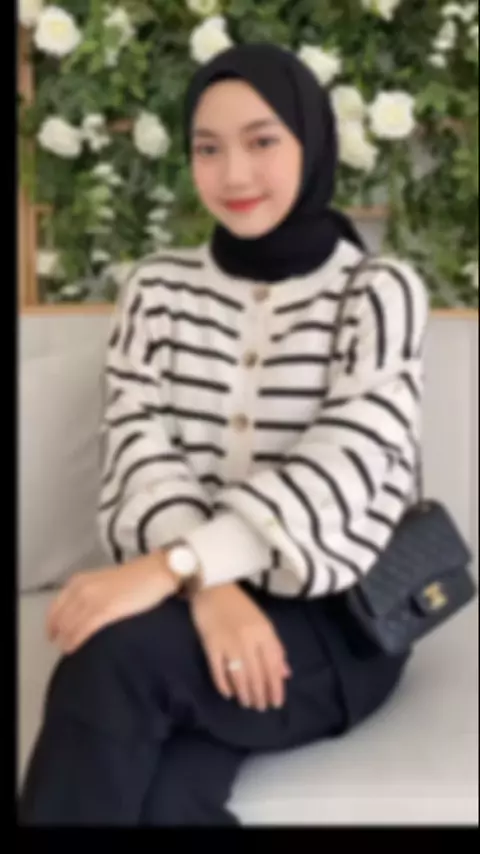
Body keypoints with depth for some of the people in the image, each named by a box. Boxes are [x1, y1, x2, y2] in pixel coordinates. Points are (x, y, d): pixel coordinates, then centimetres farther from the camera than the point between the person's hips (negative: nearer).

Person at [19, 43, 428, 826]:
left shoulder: (380, 291, 0)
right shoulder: (157, 288, 10)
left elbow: (340, 469, -15)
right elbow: (140, 452, -3)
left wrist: (174, 564, -30)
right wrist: (207, 585, -24)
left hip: (335, 623, -2)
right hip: (191, 599, 2)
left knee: (112, 658, -31)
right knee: (163, 795, -32)